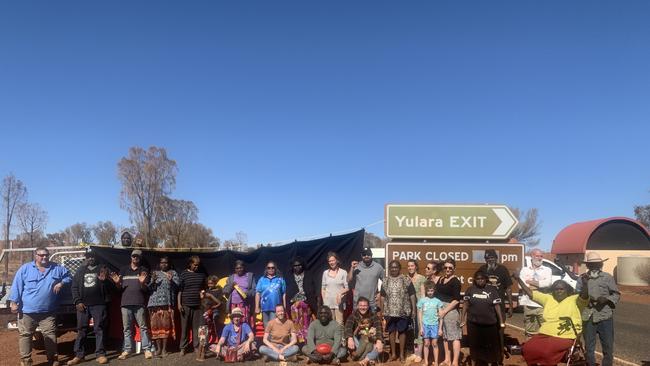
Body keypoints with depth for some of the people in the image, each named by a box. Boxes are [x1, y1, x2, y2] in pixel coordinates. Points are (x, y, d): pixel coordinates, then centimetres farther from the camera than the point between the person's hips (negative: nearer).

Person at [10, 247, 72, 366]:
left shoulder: (57, 268, 6)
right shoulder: (25, 268, 1)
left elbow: (68, 277, 16)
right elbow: (17, 286, -1)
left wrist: (61, 283, -4)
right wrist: (13, 302, -7)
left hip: (48, 312, 1)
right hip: (27, 311, -1)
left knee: (50, 336, 3)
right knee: (25, 336, 6)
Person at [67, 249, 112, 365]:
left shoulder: (102, 269, 6)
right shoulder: (80, 270, 13)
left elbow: (109, 287, 2)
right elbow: (74, 287, 11)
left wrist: (104, 280, -20)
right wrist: (77, 301, -1)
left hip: (99, 304, -3)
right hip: (83, 305, 3)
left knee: (99, 329, -1)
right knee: (81, 330, 6)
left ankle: (100, 354, 2)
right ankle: (79, 355, 12)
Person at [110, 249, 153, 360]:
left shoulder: (144, 270, 9)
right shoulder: (123, 269, 14)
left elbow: (146, 289, 6)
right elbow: (120, 288, 16)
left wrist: (142, 283, -15)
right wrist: (117, 283, -5)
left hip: (139, 303, -2)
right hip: (125, 303, 2)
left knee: (143, 327, -4)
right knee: (127, 328, 5)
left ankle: (147, 349, -3)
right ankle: (127, 350, 9)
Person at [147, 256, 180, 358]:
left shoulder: (173, 273, 12)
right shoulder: (155, 273, 16)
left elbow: (178, 286, 2)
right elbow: (149, 288, 9)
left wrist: (171, 281, -16)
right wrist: (153, 281, -10)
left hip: (167, 303, -1)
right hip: (155, 302, 1)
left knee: (166, 324, -4)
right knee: (156, 325, -1)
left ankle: (164, 348, 2)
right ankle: (158, 348, 7)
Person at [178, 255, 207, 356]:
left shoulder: (202, 274, 8)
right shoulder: (184, 274, 0)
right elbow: (179, 289, -2)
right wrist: (179, 303, -7)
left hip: (198, 304, 2)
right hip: (186, 304, -2)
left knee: (197, 326, 3)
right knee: (185, 327, 4)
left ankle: (197, 346, 12)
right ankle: (183, 347, 13)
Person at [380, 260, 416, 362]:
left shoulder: (406, 280, -2)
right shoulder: (385, 282, 6)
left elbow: (412, 296, -2)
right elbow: (383, 297, 9)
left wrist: (414, 309, -5)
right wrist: (382, 311, 6)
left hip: (403, 311, -2)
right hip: (390, 311, 2)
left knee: (402, 331, 6)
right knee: (391, 331, 8)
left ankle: (402, 354, 17)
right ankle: (393, 353, 20)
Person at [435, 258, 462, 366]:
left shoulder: (455, 281, -9)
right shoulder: (440, 279, 10)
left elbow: (456, 300, -14)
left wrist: (445, 311, -17)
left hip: (450, 310, -7)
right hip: (440, 310, 7)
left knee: (454, 336, -3)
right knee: (444, 335, 14)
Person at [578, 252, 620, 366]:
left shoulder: (607, 277, 2)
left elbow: (616, 294, 2)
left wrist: (606, 299, -15)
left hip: (605, 317, -1)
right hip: (588, 317, 1)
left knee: (608, 346, 6)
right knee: (589, 347, 11)